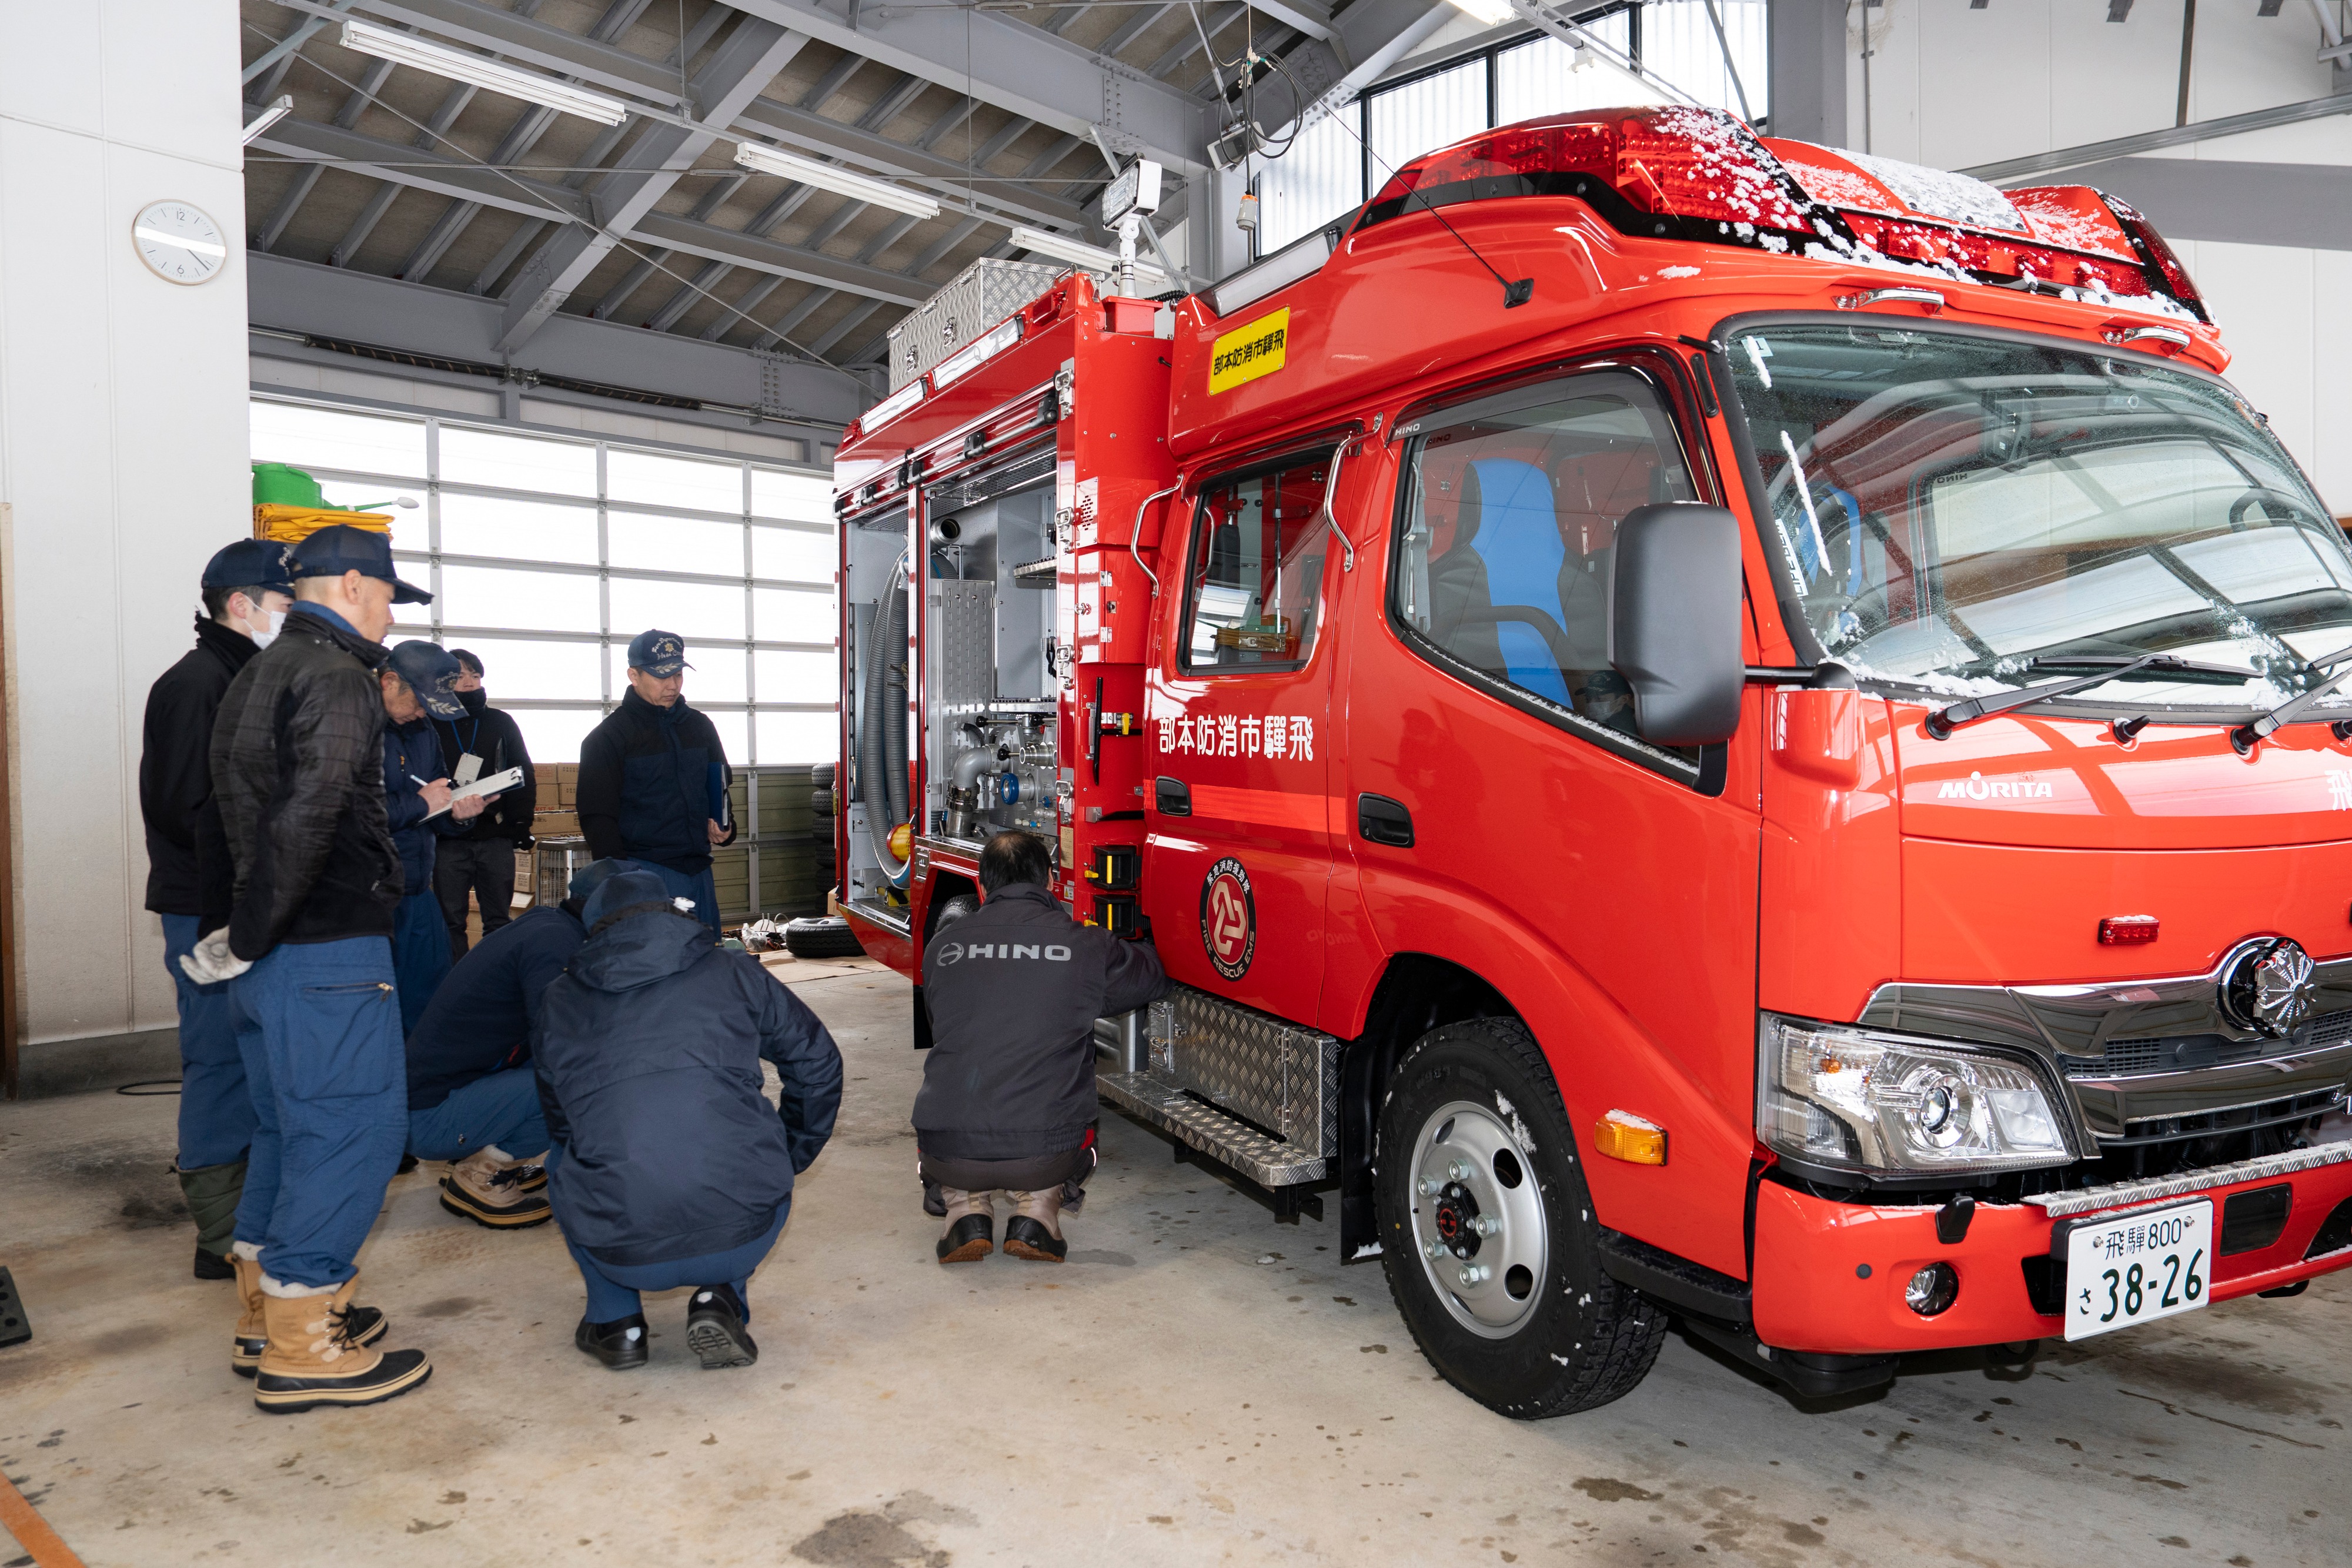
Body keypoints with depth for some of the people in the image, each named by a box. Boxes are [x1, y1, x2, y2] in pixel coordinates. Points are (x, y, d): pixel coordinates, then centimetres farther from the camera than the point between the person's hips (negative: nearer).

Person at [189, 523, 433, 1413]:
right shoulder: (334, 676, -14)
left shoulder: (257, 675, 18)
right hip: (327, 949, -10)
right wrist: (250, 938, -18)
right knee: (354, 1128, -3)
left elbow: (250, 805, 18)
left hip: (276, 950, 10)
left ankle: (267, 1317, 29)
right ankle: (301, 1350, 4)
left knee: (290, 1124, 18)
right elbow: (309, 814, -25)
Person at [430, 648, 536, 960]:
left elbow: (525, 776, 10)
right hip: (449, 840, -1)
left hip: (496, 837, 1)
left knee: (499, 921, 5)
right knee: (451, 922, 3)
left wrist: (520, 826, 2)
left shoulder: (501, 722, 10)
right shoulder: (433, 724, 5)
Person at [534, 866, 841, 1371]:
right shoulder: (732, 973, 11)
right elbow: (818, 1064, 18)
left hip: (622, 1256, 1)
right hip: (744, 1235, -1)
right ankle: (722, 1300, 14)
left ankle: (614, 1320, 23)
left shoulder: (558, 1002, 15)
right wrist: (788, 1160, 33)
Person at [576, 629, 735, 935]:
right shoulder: (608, 737, -1)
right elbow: (598, 820, -4)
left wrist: (725, 827, 4)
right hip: (645, 872, -5)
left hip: (699, 871, 6)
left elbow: (721, 789, 26)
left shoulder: (700, 726, 15)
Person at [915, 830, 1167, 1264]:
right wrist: (1144, 945, 45)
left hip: (949, 1154, 2)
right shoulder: (1086, 946, 0)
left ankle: (967, 1208, 11)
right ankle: (1036, 1209, 7)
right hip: (1043, 1156, -1)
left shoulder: (942, 946, 7)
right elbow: (1153, 974, 20)